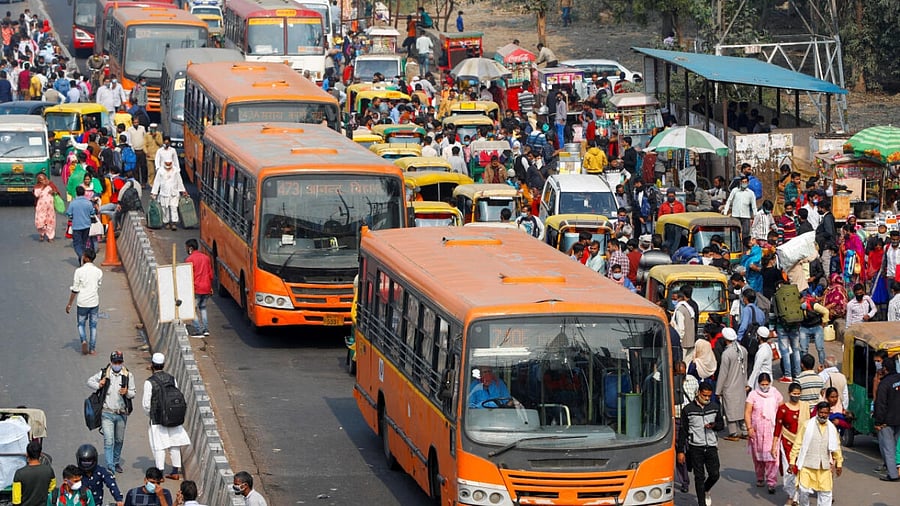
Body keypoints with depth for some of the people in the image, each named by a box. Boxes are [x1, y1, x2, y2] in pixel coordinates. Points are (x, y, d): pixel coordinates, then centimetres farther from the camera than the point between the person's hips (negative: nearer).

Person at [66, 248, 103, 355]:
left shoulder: (79, 271, -12)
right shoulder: (98, 271, -3)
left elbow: (75, 290, -9)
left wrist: (69, 304, -1)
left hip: (82, 302, -2)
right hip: (94, 302, 2)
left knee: (81, 324, 14)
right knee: (93, 325, 12)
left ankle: (84, 340, -11)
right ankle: (92, 349, 14)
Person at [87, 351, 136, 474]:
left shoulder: (128, 376, 2)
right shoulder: (103, 373, -1)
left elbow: (133, 393, 4)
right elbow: (90, 381, 11)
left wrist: (127, 392, -19)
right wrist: (98, 385, -9)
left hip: (122, 414, 3)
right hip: (107, 413, -3)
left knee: (119, 440, 16)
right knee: (108, 441, -12)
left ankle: (116, 463, 35)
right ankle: (110, 468, -14)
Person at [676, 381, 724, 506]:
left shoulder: (715, 407, 6)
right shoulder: (688, 410, -4)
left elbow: (721, 424, 15)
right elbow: (682, 431, 0)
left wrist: (714, 425, -10)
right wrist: (680, 451, -3)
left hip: (711, 446, 3)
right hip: (695, 448, -2)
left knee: (714, 474, -1)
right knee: (699, 477, 1)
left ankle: (706, 491, 31)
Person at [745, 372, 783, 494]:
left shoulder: (775, 394, 2)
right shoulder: (753, 394, -2)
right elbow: (747, 412, -4)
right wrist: (749, 428, -13)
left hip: (772, 430, -1)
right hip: (757, 430, 1)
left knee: (771, 456, -10)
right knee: (757, 455, 11)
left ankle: (771, 482, -9)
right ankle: (759, 478, 30)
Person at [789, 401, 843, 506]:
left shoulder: (832, 428, 8)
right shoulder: (807, 426, -3)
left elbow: (836, 447, 17)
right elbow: (798, 444, -1)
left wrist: (839, 463, 18)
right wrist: (792, 461, -3)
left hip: (824, 468, 3)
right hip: (807, 466, -3)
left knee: (825, 492, 3)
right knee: (804, 491, -5)